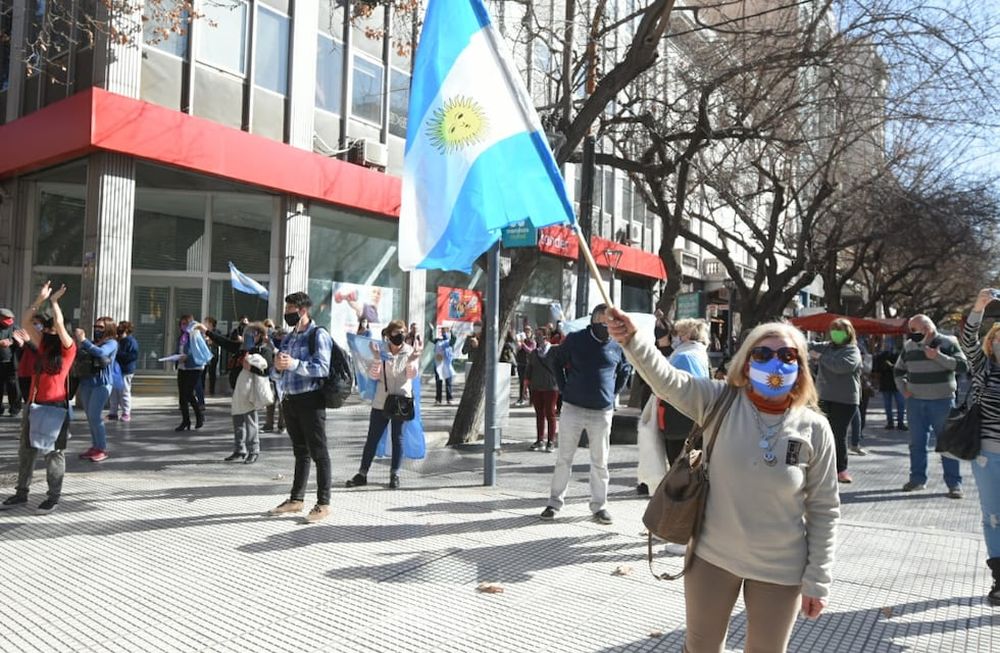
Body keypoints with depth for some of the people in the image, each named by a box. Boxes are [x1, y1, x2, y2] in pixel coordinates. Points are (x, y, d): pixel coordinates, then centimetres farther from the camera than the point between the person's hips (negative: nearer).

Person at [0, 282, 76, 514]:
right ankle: (21, 493, 24)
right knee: (26, 449, 13)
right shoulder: (43, 345, 12)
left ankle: (53, 497, 7)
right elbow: (25, 322, 8)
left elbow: (59, 323, -20)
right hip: (35, 404, 7)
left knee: (54, 452, 0)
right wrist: (40, 299, 1)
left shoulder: (68, 348, -6)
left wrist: (53, 300, -9)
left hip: (56, 406, -7)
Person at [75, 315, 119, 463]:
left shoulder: (112, 343, -3)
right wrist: (78, 344, -5)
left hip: (101, 384, -6)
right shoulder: (92, 342, 13)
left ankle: (102, 449, -2)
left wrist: (83, 341, -21)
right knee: (90, 417, 9)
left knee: (95, 417, -9)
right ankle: (95, 446, 18)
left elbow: (101, 353, -22)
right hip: (86, 383, 6)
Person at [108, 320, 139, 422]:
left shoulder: (131, 341, -9)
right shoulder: (118, 341, 17)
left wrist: (118, 354, -20)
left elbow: (134, 355, -19)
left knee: (124, 392, -4)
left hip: (125, 371, -9)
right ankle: (114, 412, 19)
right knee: (114, 393, 11)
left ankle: (126, 413, 3)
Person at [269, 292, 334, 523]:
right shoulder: (288, 338, 16)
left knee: (318, 452, -3)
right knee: (300, 451, 16)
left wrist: (293, 364, -24)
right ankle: (296, 499, 24)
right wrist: (278, 367, -7)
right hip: (290, 400, 7)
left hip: (310, 400, -7)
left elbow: (322, 367, -18)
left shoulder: (318, 335, -6)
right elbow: (277, 374, 16)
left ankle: (323, 504, 2)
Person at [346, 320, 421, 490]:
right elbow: (373, 376, -3)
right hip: (381, 401, 1)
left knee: (397, 438, 6)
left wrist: (411, 361, -28)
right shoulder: (382, 350, 2)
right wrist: (376, 358, -19)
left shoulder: (409, 352, 0)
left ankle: (395, 474, 16)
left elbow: (411, 375, -10)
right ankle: (362, 474, 14)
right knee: (372, 438, 6)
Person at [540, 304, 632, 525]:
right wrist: (564, 388, 5)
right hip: (572, 408, -1)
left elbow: (625, 370, 19)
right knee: (564, 459, 6)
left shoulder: (617, 347, 1)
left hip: (602, 413, 1)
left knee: (600, 462, 7)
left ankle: (599, 506, 17)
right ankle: (555, 502, 16)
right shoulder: (575, 340, -3)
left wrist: (613, 393, 9)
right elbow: (557, 361, 12)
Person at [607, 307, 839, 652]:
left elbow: (824, 508, -4)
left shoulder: (814, 428, -10)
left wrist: (817, 580, -3)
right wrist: (632, 338, -43)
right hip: (712, 557, 1)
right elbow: (667, 380, -25)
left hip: (780, 570, 0)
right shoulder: (721, 402, -10)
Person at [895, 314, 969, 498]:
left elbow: (963, 366, -13)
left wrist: (938, 356, -20)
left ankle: (954, 484, 6)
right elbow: (898, 371, 20)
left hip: (942, 401, -4)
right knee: (917, 442, 9)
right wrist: (903, 388, 6)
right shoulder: (909, 346, 7)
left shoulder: (948, 343, -5)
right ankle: (918, 478, 20)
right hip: (915, 402, 4)